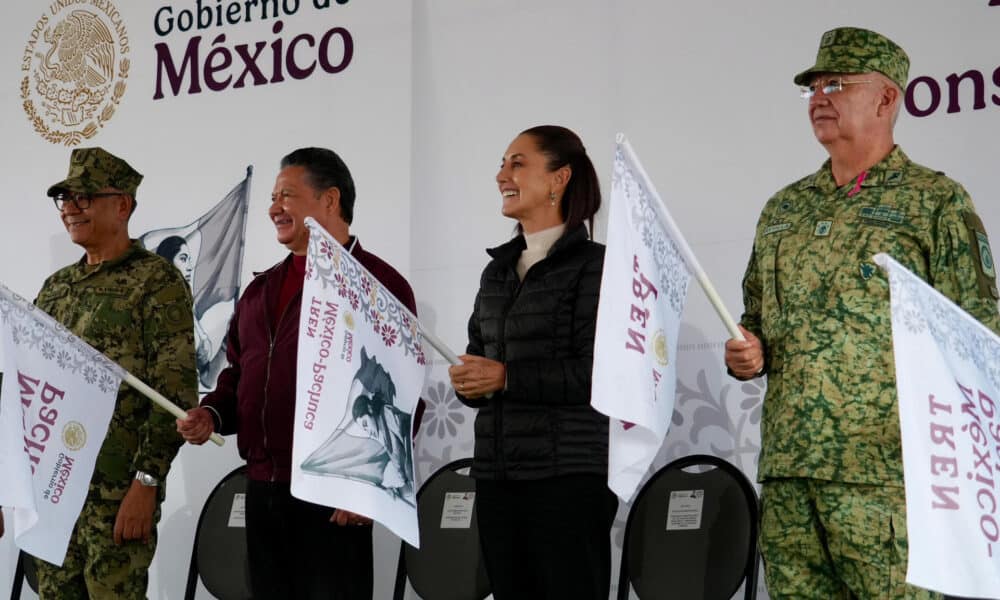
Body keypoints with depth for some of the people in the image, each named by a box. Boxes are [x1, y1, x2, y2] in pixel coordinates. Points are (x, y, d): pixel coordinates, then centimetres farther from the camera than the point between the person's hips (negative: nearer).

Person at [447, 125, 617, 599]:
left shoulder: (593, 265, -5)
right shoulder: (497, 270, 16)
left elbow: (599, 372, -13)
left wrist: (507, 377, -15)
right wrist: (466, 382, -2)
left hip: (569, 475, -6)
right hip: (496, 476, 7)